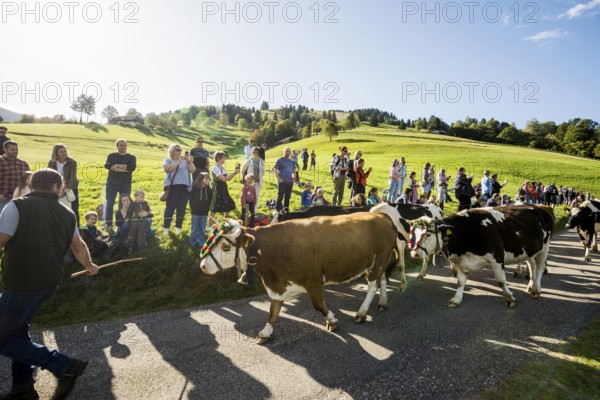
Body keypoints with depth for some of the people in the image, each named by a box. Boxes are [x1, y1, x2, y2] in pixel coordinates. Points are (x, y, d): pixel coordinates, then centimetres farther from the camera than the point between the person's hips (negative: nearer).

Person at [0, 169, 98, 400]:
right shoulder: (66, 214, 7)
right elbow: (78, 246, 19)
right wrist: (89, 266, 37)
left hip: (22, 283, -6)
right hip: (50, 281, 7)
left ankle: (65, 366, 2)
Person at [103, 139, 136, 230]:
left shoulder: (131, 157, 6)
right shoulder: (111, 156, 8)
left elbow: (132, 167, -14)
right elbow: (107, 165, -11)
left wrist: (116, 166, -12)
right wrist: (125, 168, -17)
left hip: (126, 184, 0)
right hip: (112, 183, 0)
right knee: (109, 204, 1)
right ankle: (108, 224, 10)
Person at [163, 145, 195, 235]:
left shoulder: (185, 161, 13)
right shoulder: (168, 160, 7)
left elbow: (193, 170, 5)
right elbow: (167, 169, -13)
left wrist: (189, 161, -8)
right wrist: (178, 161, -16)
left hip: (184, 187, 2)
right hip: (172, 187, -2)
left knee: (182, 208, 3)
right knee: (170, 207, -1)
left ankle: (178, 227, 14)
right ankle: (166, 227, 9)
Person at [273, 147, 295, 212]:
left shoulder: (292, 161, 13)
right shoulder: (280, 160, -3)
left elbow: (293, 170, 24)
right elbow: (275, 169, -6)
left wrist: (293, 177, 8)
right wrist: (278, 178, -13)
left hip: (290, 182, 5)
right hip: (282, 182, -5)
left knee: (288, 197, 10)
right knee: (280, 196, -5)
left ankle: (286, 210, 20)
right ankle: (277, 210, 1)